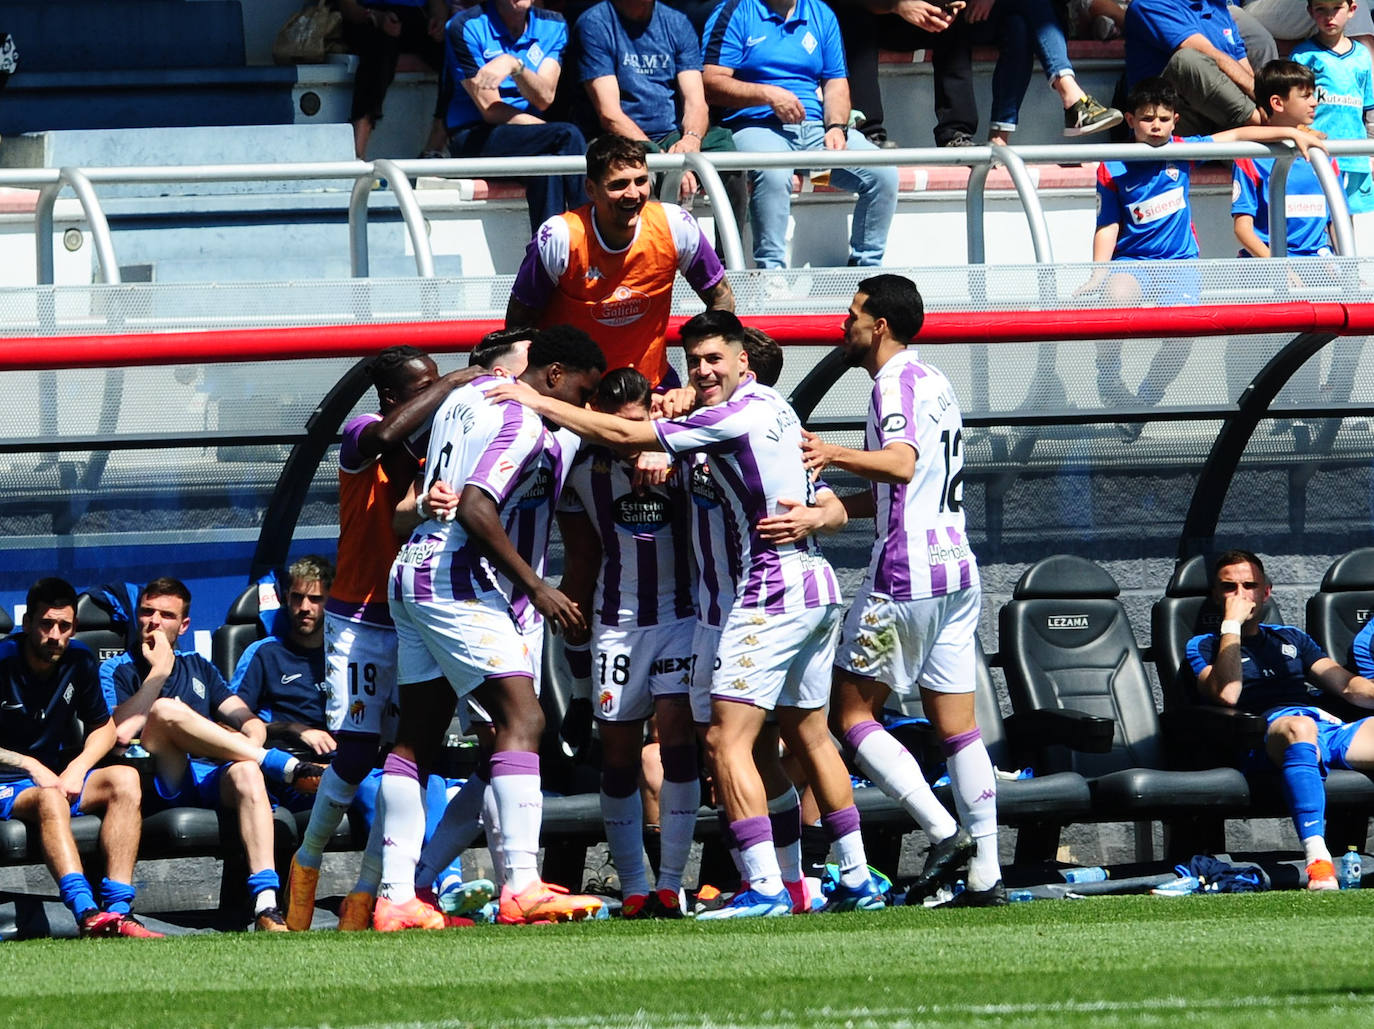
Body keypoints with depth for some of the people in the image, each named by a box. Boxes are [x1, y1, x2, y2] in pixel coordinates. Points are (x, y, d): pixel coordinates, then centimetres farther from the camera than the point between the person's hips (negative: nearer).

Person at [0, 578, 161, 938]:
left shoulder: (78, 661, 5)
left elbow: (103, 728, 16)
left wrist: (78, 767, -4)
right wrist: (30, 767, -18)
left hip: (60, 776, 6)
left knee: (125, 779, -21)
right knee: (50, 799, -38)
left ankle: (118, 908, -33)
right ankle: (87, 913, -57)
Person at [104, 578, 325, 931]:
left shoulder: (197, 667, 29)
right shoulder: (117, 671, 17)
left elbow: (251, 721, 18)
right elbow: (120, 732, -6)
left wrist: (251, 743, -7)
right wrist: (160, 669, 0)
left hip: (213, 781, 3)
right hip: (162, 780, -3)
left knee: (246, 772, -35)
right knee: (165, 709, -32)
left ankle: (266, 908, -50)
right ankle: (286, 766, -30)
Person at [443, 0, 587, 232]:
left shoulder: (553, 26, 9)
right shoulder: (466, 27, -5)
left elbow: (544, 99, -7)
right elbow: (490, 110, -10)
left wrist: (514, 65, -27)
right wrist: (556, 133, -14)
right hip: (473, 138, -4)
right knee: (568, 136, -28)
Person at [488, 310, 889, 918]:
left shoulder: (736, 416, -13)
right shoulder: (772, 408, 15)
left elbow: (624, 435, -13)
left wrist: (539, 403, -6)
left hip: (771, 593, -10)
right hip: (817, 588, 10)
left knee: (726, 740, -11)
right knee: (807, 736, 18)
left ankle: (765, 888, -19)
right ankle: (857, 880, 21)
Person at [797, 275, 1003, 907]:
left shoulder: (896, 382, -8)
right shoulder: (933, 381, 21)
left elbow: (901, 462, -28)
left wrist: (837, 454, -42)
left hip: (906, 572, -9)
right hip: (956, 569, 9)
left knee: (850, 713, -1)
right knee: (956, 724, 6)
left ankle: (943, 831, -13)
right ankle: (986, 872, 1)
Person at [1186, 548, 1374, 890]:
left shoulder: (1292, 640, 37)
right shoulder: (1204, 646, 24)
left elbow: (1346, 684, 23)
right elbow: (1226, 695, 1)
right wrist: (1232, 622, 7)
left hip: (1331, 726, 4)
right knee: (1298, 726, -42)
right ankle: (1317, 863, -56)